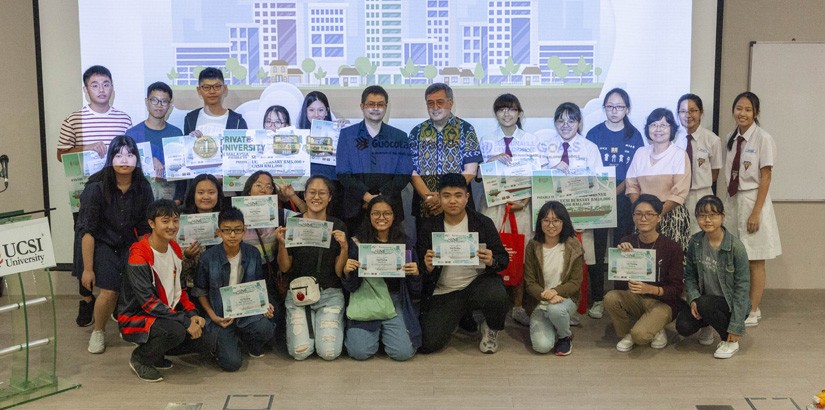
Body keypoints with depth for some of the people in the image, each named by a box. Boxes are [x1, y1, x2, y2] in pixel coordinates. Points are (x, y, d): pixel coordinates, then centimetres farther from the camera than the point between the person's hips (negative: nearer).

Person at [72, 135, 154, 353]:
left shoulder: (143, 188, -10)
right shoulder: (96, 188, -20)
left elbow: (146, 228, 0)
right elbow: (87, 231, -17)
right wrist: (87, 268, -17)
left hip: (129, 244, 3)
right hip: (100, 243, -3)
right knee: (109, 292, -19)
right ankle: (98, 331, 11)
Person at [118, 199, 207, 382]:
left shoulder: (175, 249, 5)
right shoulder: (139, 256, -21)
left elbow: (180, 290, 13)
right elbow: (148, 302, -25)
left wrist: (193, 315, -5)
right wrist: (185, 321, -26)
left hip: (168, 314, 8)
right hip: (136, 318, -8)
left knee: (206, 338, -8)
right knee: (176, 331, -35)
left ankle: (156, 352, 13)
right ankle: (140, 358, -6)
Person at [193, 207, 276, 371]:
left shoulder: (253, 254, -2)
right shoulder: (208, 258, -9)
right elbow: (200, 291, 3)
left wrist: (265, 304, -9)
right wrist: (212, 316, -9)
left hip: (247, 309, 2)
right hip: (221, 315, -2)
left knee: (266, 329, -33)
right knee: (231, 363, -19)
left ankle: (252, 345, 6)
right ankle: (223, 342, 18)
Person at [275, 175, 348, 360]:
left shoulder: (338, 226, -1)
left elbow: (339, 271, -1)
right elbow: (285, 268, 2)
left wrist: (344, 247, -18)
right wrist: (282, 244, -15)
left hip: (330, 294, 0)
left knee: (330, 352, -16)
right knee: (300, 352, -16)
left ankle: (334, 323, 17)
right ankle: (309, 323, 16)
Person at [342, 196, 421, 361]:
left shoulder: (404, 244, 5)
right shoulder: (358, 243, 0)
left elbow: (415, 291, 7)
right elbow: (352, 287, 3)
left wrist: (415, 274, -15)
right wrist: (347, 272, -18)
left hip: (395, 304, 1)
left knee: (403, 352, -19)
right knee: (360, 352, -20)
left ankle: (385, 332, 16)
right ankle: (376, 332, 16)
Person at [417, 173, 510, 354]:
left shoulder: (483, 223, -1)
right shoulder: (428, 227, 1)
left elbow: (504, 259, 1)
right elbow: (420, 268, 3)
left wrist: (492, 261, -22)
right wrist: (428, 268, -21)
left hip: (478, 283, -1)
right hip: (443, 293, 1)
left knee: (497, 297, -36)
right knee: (427, 344, -16)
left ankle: (491, 329, 2)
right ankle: (458, 316, 19)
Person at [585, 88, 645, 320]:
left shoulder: (634, 136, 5)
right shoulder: (594, 134, 5)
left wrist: (616, 191, -11)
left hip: (624, 199, 0)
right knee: (596, 249, -2)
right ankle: (597, 299, 4)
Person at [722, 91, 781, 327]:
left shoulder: (763, 139, -11)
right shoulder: (731, 139, 7)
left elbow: (765, 177, -11)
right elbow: (730, 175, 11)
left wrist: (756, 212, -15)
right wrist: (730, 202, 8)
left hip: (753, 201, -5)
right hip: (732, 201, 6)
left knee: (754, 261, 3)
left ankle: (753, 312, 12)